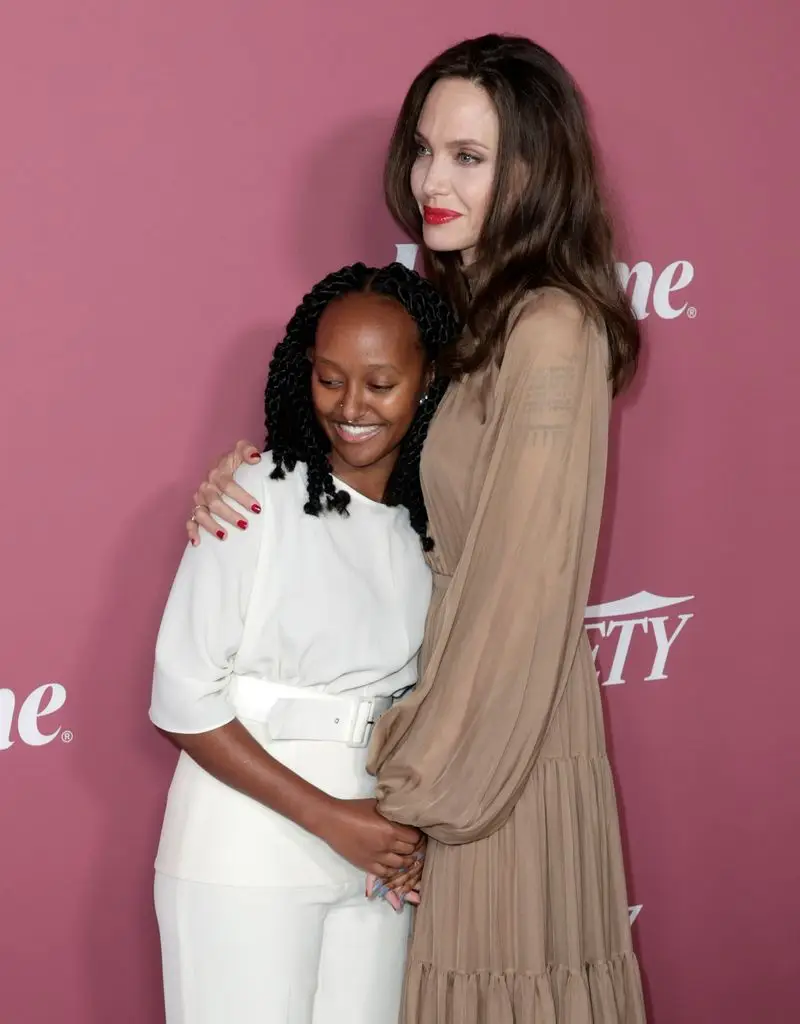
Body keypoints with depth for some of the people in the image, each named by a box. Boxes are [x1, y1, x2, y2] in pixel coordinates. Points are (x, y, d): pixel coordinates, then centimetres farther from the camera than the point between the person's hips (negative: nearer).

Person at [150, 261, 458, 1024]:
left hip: (377, 848, 5)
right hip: (248, 852, -4)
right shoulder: (258, 497, -11)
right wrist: (329, 818, -14)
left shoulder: (435, 518, 4)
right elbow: (182, 702, -12)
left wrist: (414, 821, -3)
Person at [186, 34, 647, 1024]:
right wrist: (248, 476, -5)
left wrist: (423, 782, -16)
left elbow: (523, 586, -22)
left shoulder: (549, 330, -21)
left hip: (505, 723, -8)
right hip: (454, 705, 8)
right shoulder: (464, 310, 7)